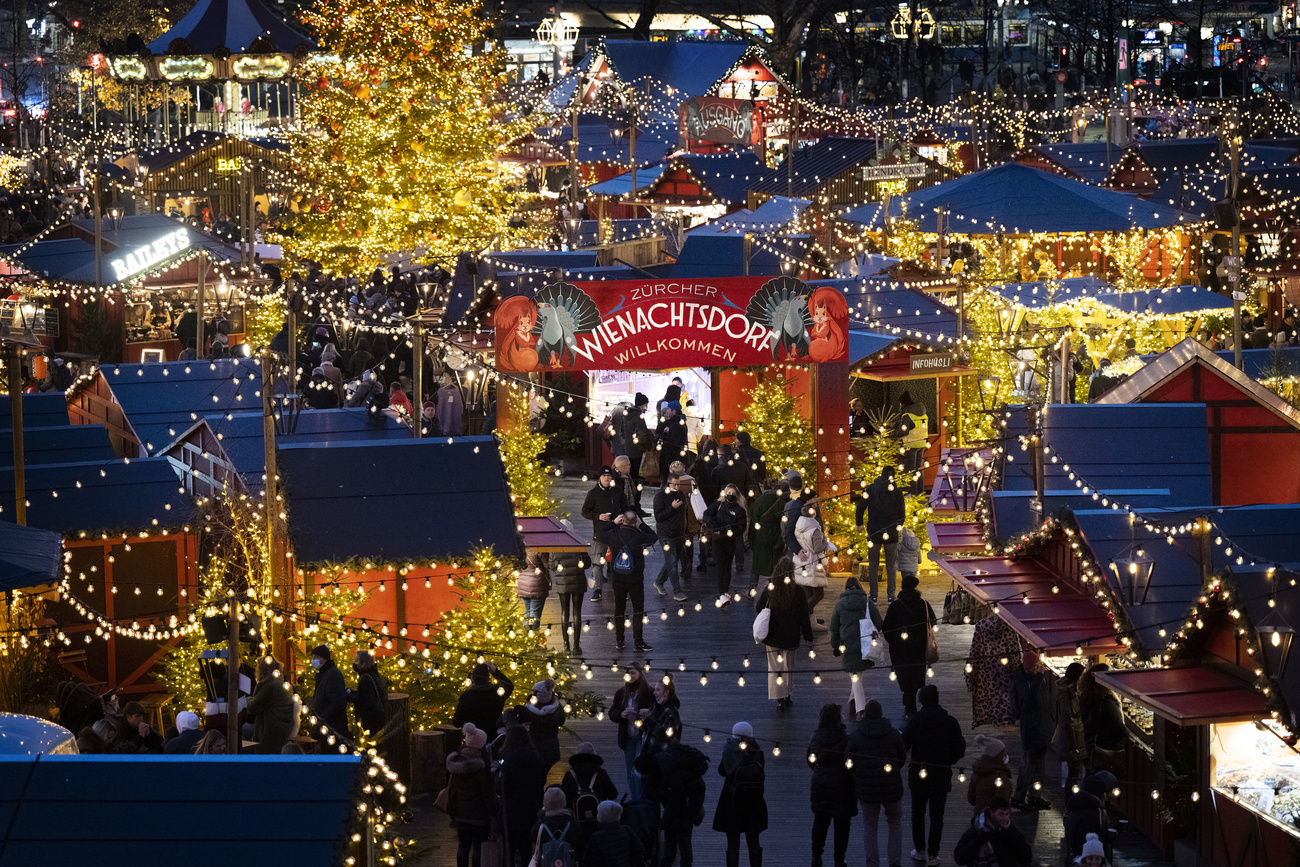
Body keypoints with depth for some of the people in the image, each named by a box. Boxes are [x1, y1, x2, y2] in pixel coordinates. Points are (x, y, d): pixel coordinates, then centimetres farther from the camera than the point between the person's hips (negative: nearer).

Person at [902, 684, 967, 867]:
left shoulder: (914, 722, -11)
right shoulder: (950, 722, -8)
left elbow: (904, 746, -12)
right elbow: (960, 748, -4)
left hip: (918, 774, 0)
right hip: (942, 775, 0)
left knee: (918, 813, 15)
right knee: (937, 816, 7)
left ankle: (920, 851, 20)